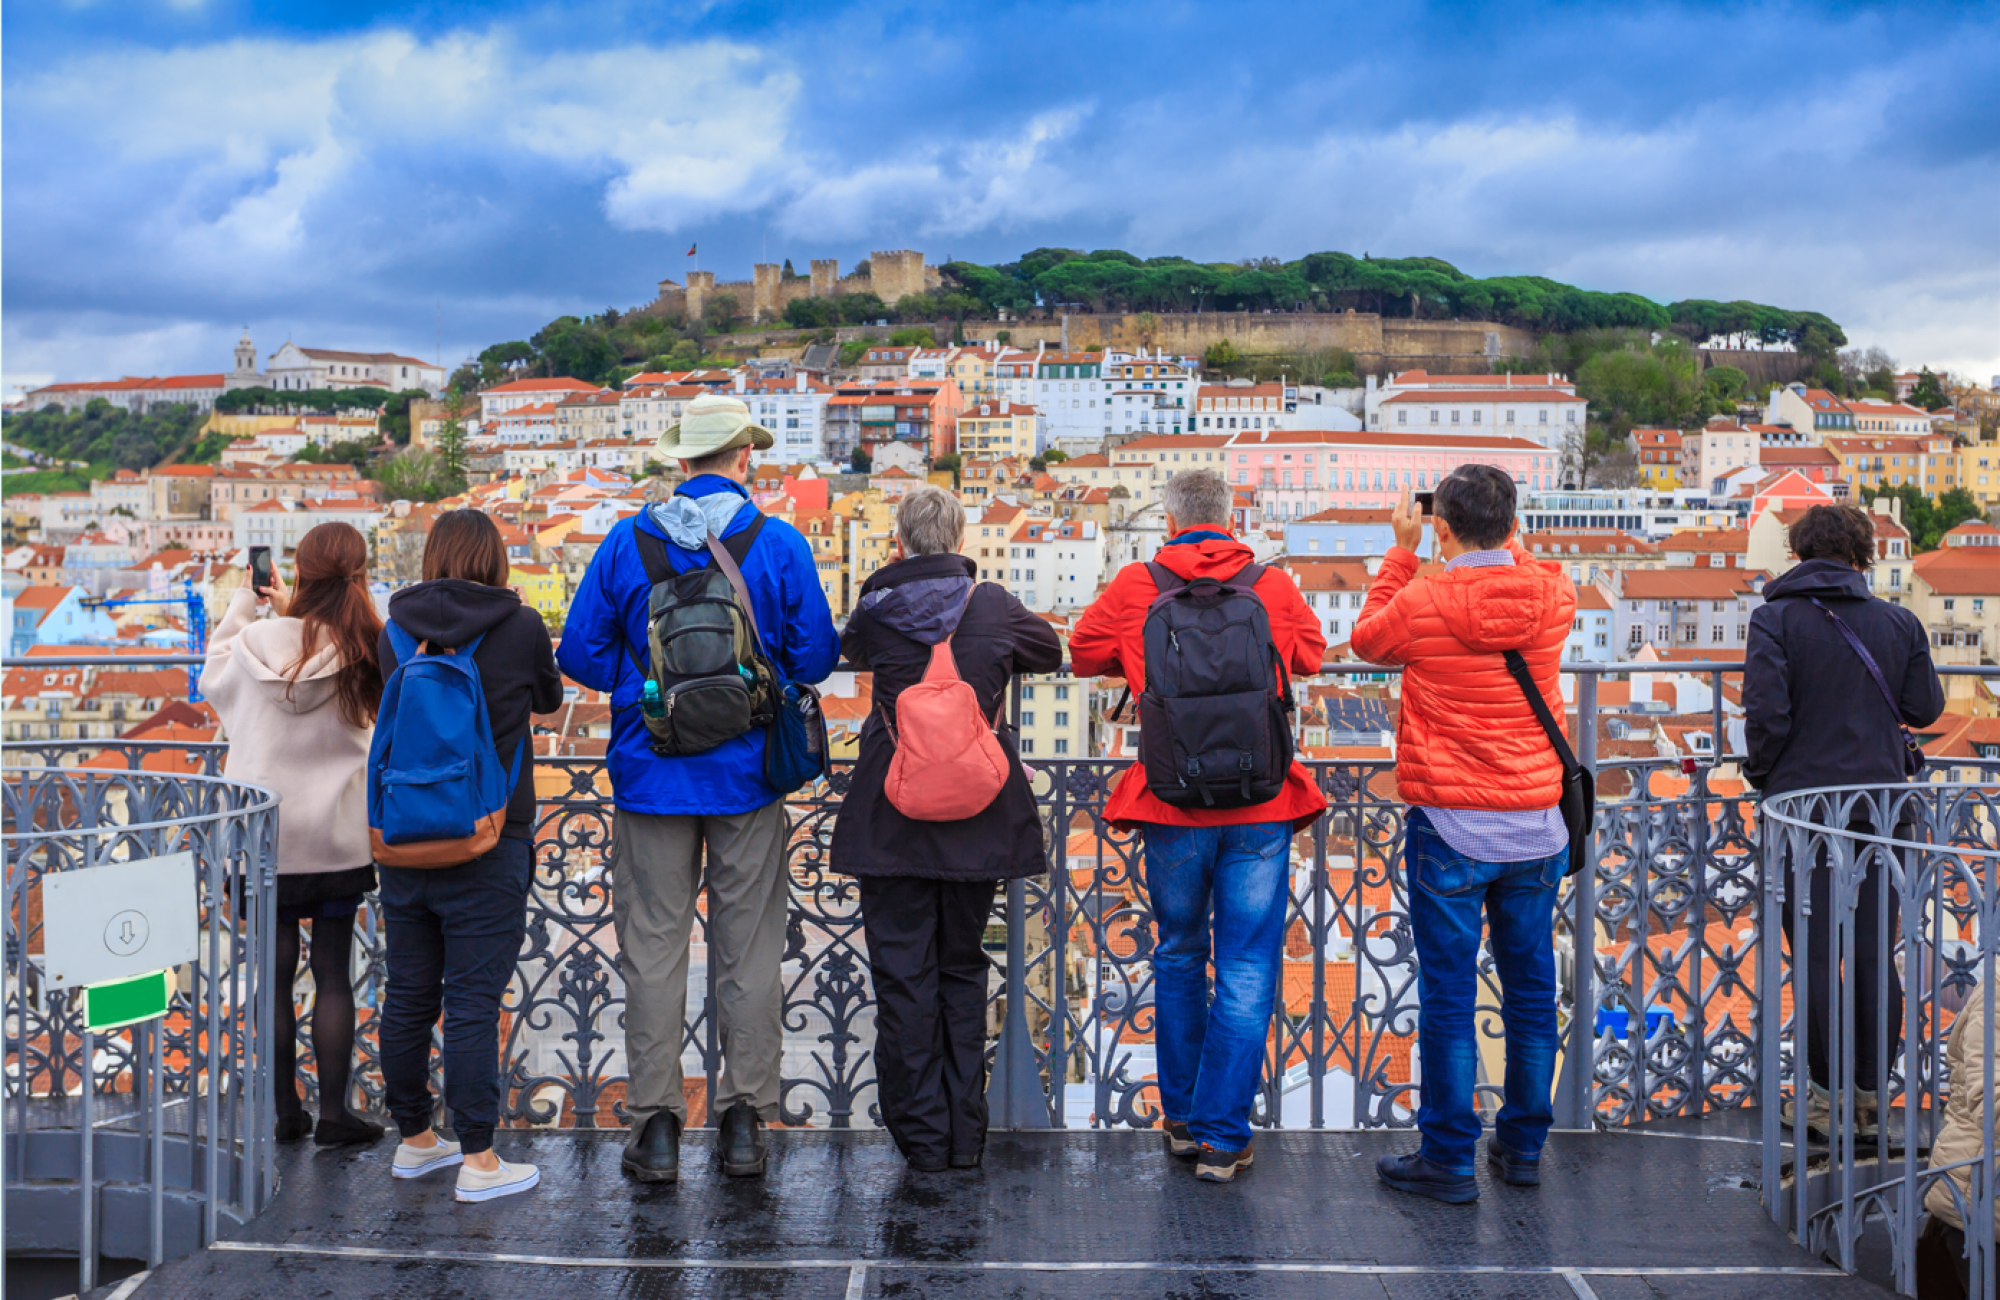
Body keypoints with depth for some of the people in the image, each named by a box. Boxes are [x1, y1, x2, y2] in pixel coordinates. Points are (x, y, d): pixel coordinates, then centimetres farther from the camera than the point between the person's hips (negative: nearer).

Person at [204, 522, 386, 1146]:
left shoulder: (256, 643, -8)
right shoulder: (364, 650, -12)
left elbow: (213, 680, 13)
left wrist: (243, 602, 18)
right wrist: (290, 611, 12)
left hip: (264, 832, 1)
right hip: (338, 835, -1)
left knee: (275, 971, 10)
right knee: (333, 971, 6)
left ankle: (285, 1109, 17)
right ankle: (333, 1111, 9)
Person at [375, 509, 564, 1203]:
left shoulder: (396, 630, 1)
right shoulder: (520, 627, -8)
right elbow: (549, 698, 11)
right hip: (486, 845, -4)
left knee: (408, 997, 14)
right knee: (473, 1002, -1)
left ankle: (414, 1140, 28)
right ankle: (478, 1161, 4)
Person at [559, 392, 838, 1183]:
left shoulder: (625, 543, -1)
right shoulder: (780, 544, -3)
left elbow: (580, 652, 2)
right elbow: (816, 657, -1)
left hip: (650, 775, 1)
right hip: (748, 776, 0)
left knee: (652, 947, 7)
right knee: (748, 949, 7)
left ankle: (656, 1124, 10)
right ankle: (745, 1122, 13)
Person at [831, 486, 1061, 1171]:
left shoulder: (875, 613, -5)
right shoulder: (994, 606, -3)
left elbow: (848, 647, 18)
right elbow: (1051, 650, 17)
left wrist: (894, 577, 26)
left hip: (891, 818, -1)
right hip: (976, 815, 2)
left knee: (903, 974, 7)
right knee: (962, 969, 14)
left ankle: (922, 1136, 11)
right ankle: (965, 1134, 18)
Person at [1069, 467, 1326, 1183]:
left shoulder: (1134, 587, 0)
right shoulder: (1274, 587, 2)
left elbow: (1084, 654, 12)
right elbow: (1311, 654, 18)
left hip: (1171, 803, 1)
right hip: (1260, 806, -1)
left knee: (1179, 960, 17)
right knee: (1246, 969, 4)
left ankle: (1182, 1118, 26)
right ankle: (1222, 1137, 4)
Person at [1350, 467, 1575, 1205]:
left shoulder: (1421, 604, -11)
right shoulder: (1553, 597, -1)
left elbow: (1368, 640, 11)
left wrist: (1402, 550, 14)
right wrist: (1499, 542, 25)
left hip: (1451, 826, -4)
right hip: (1536, 824, 4)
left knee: (1448, 995, 3)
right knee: (1530, 986, 14)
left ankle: (1450, 1159, 9)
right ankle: (1523, 1146, 24)